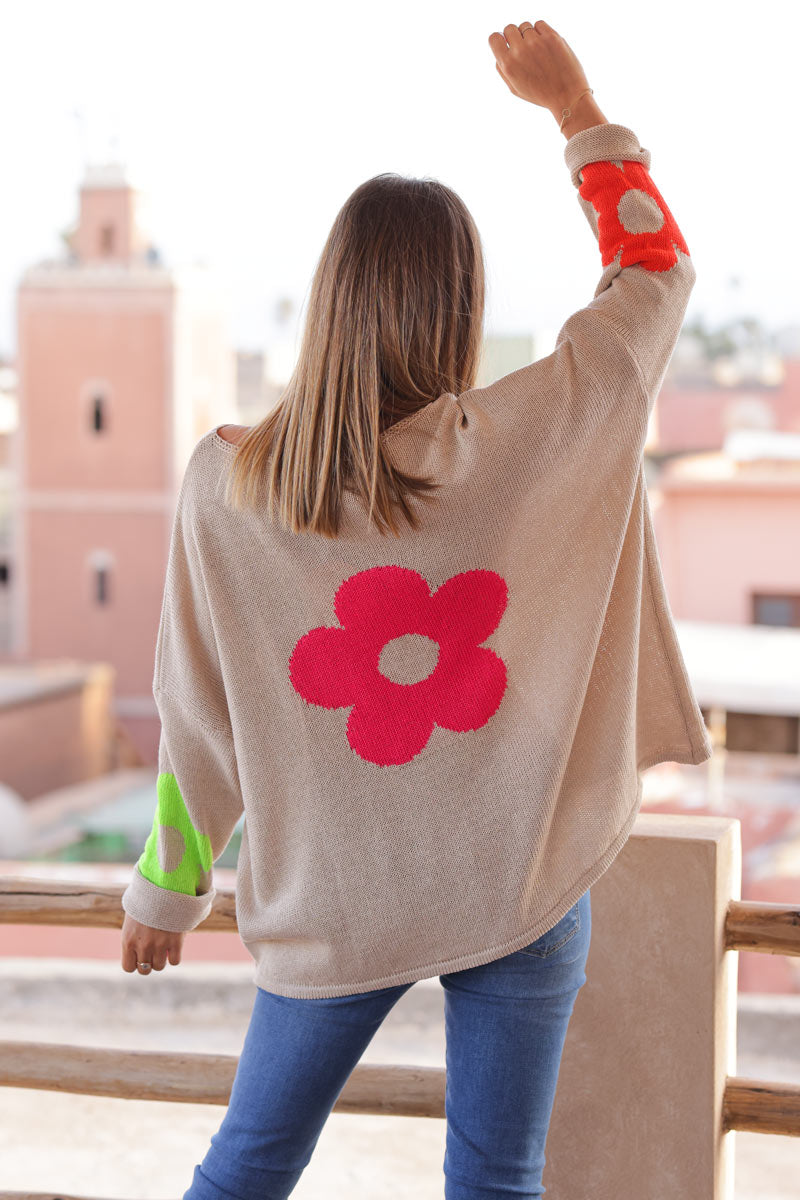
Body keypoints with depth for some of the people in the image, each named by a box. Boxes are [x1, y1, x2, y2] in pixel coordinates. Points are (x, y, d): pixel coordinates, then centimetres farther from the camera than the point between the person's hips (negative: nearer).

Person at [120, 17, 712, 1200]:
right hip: (521, 886, -1)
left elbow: (197, 720, -3)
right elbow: (657, 266, 1)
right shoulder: (532, 441, -16)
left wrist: (168, 890, 11)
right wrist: (576, 106, 10)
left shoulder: (226, 487, -12)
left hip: (328, 904, 1)